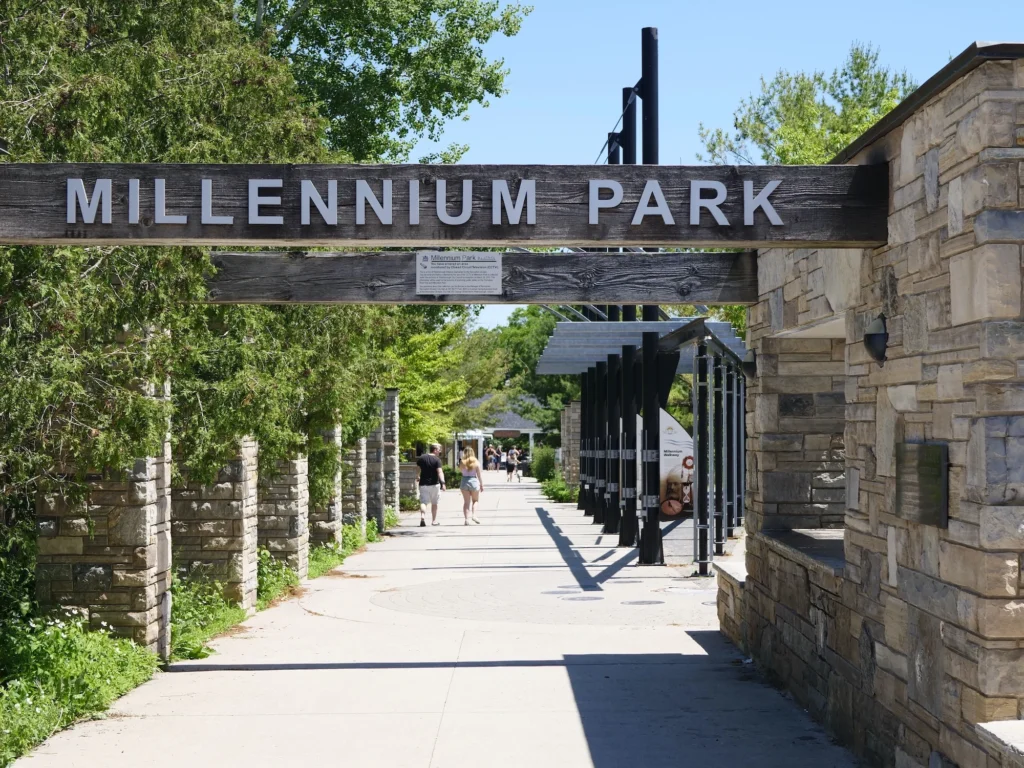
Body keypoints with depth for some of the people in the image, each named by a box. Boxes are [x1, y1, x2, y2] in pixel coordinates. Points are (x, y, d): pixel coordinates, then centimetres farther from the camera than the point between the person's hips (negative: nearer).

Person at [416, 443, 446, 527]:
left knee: (423, 502, -3)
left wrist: (418, 477, 31)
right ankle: (434, 520, 21)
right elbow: (440, 472, -21)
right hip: (434, 484, -2)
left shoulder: (422, 458, 4)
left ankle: (422, 517, -28)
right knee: (434, 503, 14)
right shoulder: (437, 460, -9)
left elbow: (417, 469, 14)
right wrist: (442, 482, -28)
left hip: (423, 484, 2)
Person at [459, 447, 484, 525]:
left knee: (466, 502, 8)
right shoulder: (476, 462, -6)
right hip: (474, 481, -1)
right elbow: (479, 475, -3)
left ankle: (467, 519, 2)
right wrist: (481, 485, 4)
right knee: (475, 501, 16)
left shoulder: (462, 462, -4)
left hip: (464, 482, 1)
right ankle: (474, 515, -4)